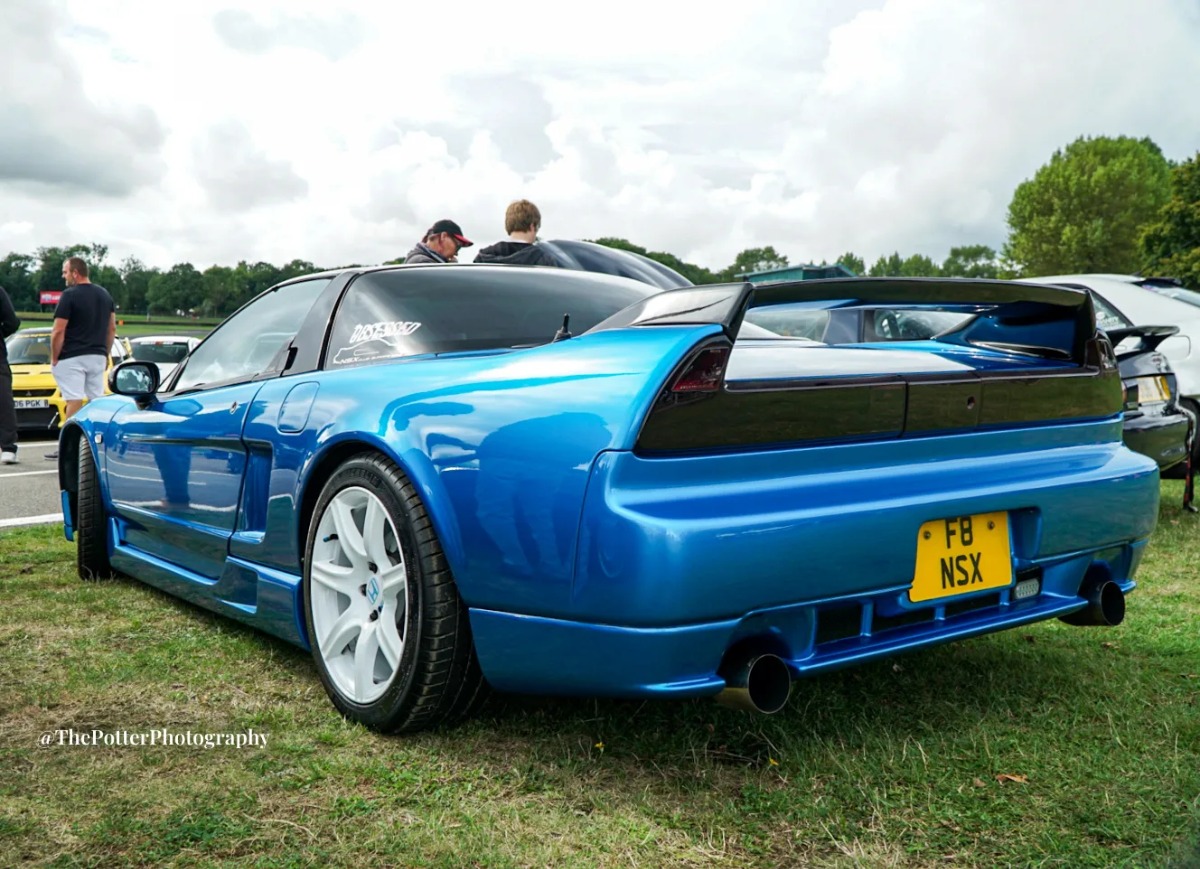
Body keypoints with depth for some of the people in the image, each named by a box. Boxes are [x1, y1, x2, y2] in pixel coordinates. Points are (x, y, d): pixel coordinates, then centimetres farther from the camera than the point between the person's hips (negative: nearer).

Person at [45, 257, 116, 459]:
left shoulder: (70, 295, -11)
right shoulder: (105, 294, 10)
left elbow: (58, 331, -13)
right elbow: (112, 328, 14)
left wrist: (54, 358, -4)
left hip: (72, 358, -6)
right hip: (98, 357, 6)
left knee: (73, 401, -6)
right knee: (97, 401, 9)